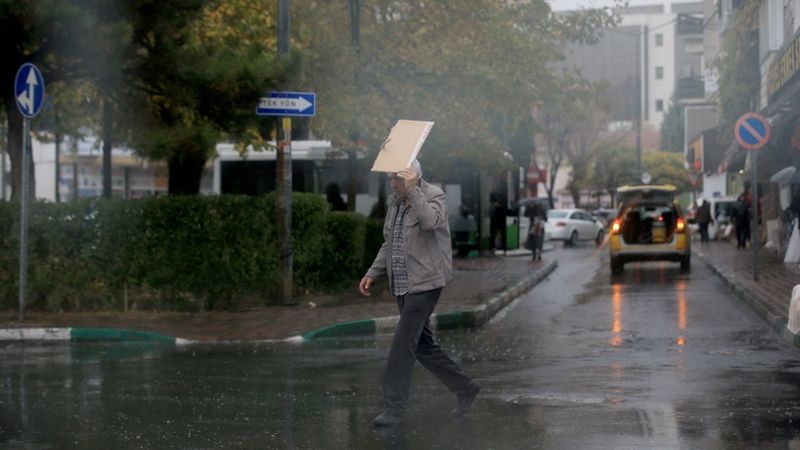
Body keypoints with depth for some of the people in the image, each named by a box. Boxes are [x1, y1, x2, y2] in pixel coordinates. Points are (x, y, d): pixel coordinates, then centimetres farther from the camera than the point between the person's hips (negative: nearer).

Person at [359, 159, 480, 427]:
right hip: (402, 284, 8)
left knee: (403, 345, -11)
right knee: (422, 344, 13)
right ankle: (465, 388, 27)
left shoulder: (433, 195, -9)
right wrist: (373, 273, 12)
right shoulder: (395, 202, 12)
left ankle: (394, 409, -5)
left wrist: (412, 190, -31)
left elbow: (430, 221, -32)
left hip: (424, 282, -8)